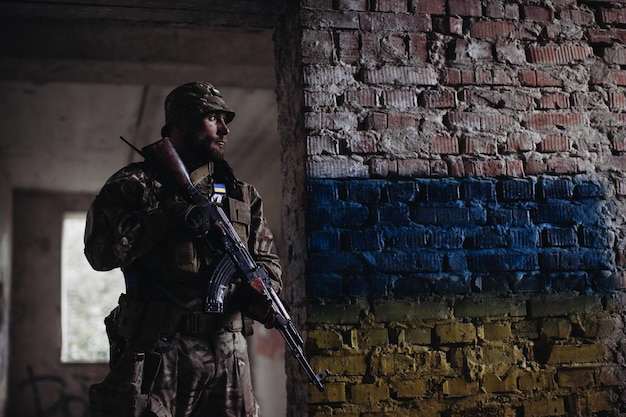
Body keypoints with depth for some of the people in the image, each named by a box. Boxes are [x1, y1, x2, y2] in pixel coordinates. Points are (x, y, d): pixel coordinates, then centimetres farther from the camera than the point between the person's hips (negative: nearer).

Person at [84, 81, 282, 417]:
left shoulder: (243, 194, 19)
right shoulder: (135, 185, 3)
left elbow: (266, 258, 19)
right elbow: (100, 251, -9)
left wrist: (262, 293, -3)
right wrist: (169, 216, -15)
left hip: (227, 356, 4)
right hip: (155, 353, -4)